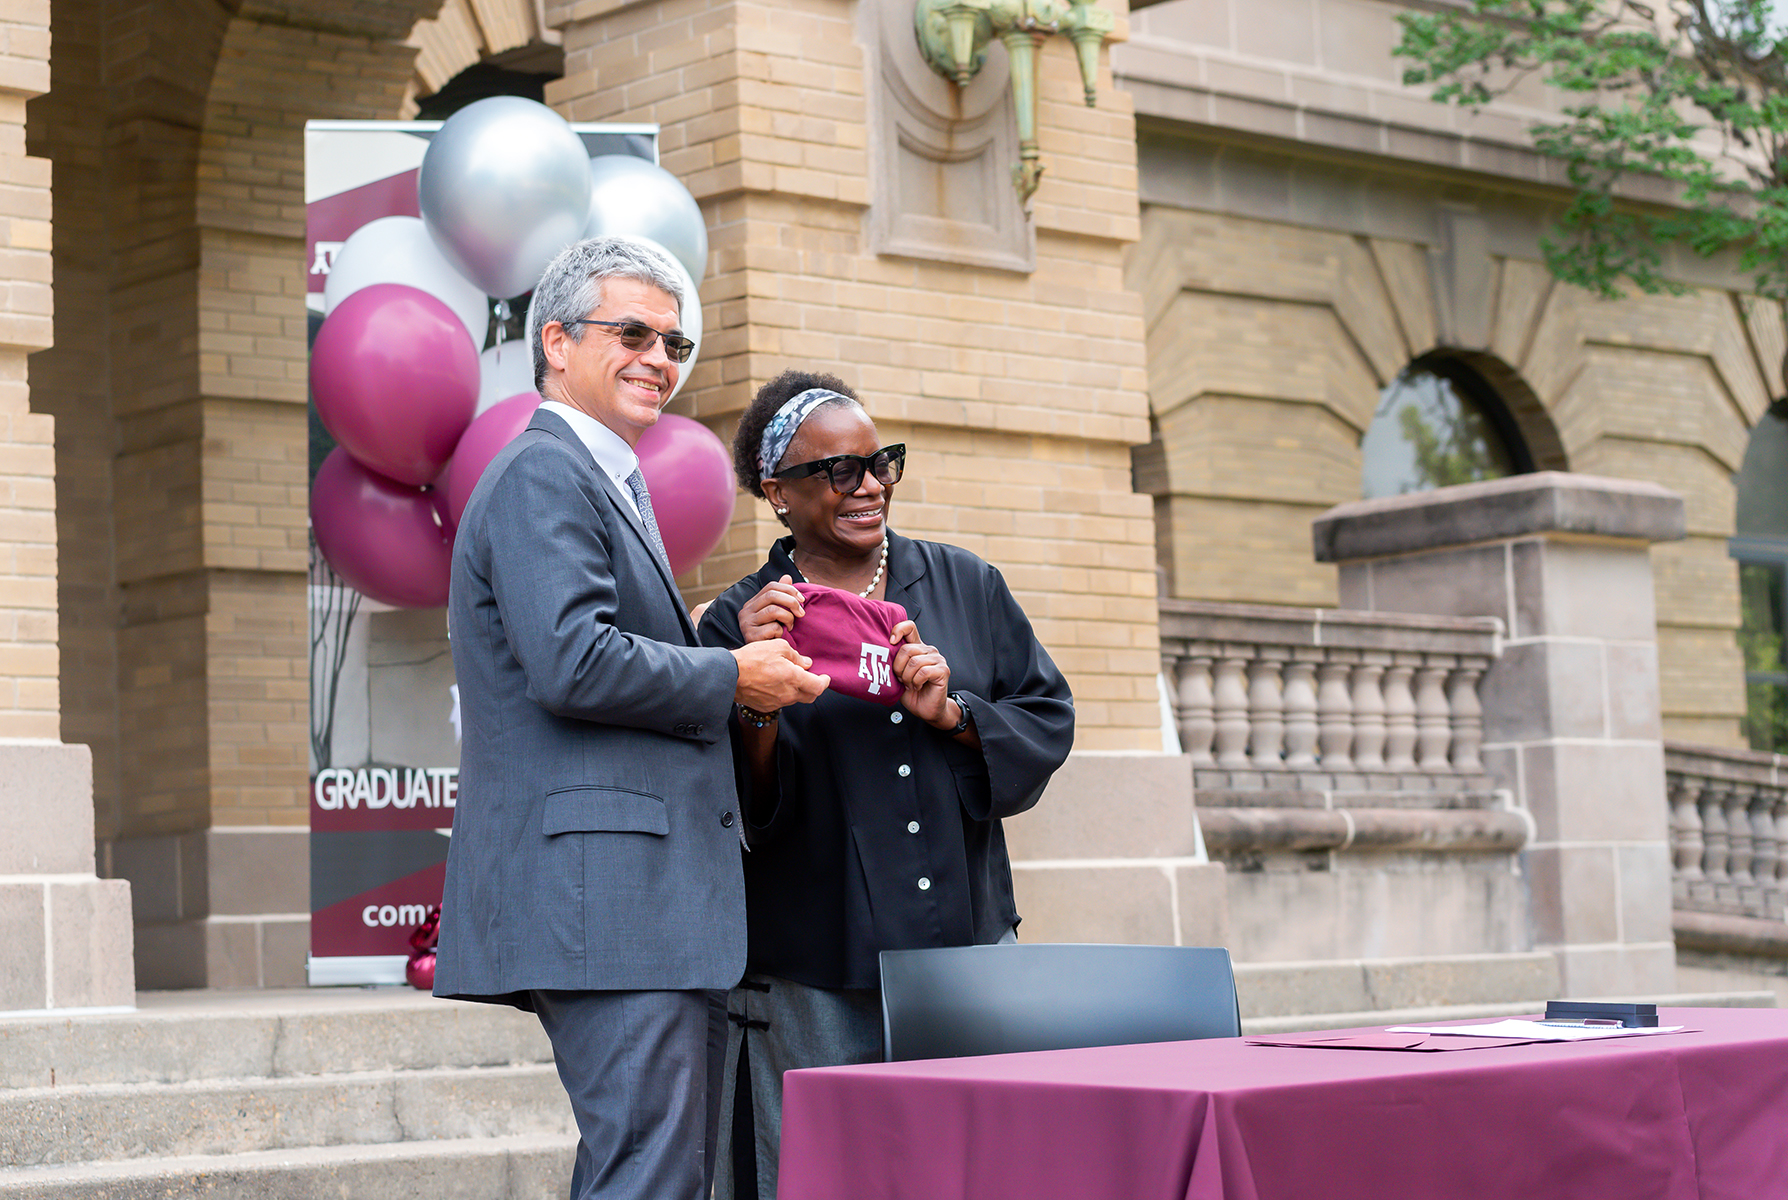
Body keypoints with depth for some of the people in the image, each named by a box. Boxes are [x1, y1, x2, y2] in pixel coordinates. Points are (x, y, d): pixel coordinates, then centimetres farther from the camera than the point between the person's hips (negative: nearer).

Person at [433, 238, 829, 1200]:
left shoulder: (607, 482, 26)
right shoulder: (544, 475, -8)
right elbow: (571, 663, -21)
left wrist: (737, 642, 11)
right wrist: (731, 677, -10)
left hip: (653, 904, 11)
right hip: (604, 893, -11)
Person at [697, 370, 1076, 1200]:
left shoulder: (966, 586, 11)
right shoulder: (740, 623, 2)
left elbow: (1050, 722, 9)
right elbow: (743, 807, -4)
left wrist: (953, 714, -8)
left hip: (967, 948, 3)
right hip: (814, 978, -3)